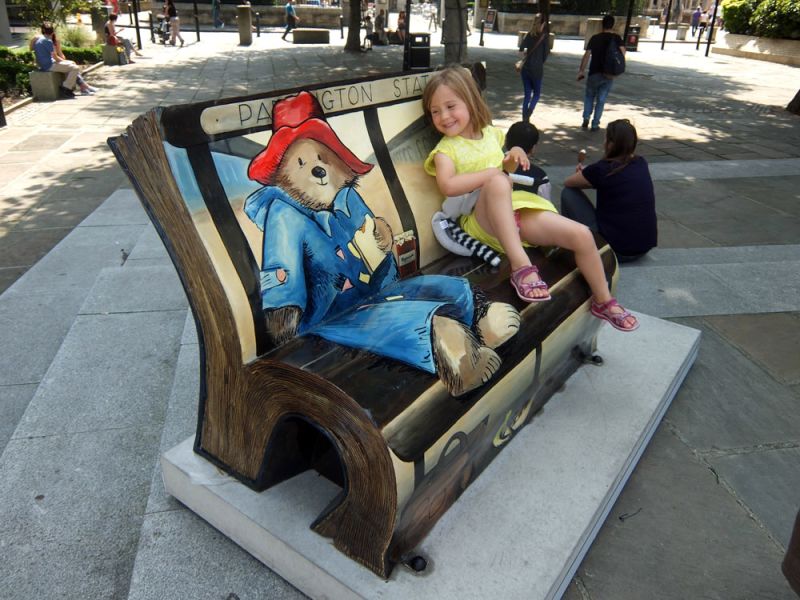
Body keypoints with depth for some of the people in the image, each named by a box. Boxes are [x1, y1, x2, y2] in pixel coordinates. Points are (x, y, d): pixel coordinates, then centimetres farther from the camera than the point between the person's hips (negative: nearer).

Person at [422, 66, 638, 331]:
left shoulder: (490, 133, 14)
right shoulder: (445, 149, -3)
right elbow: (448, 186, -24)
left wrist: (513, 157, 6)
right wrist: (493, 173, -19)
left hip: (515, 212, 6)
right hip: (482, 221, -5)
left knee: (582, 235, -7)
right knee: (498, 182, -39)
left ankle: (603, 301, 15)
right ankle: (520, 265, -41)